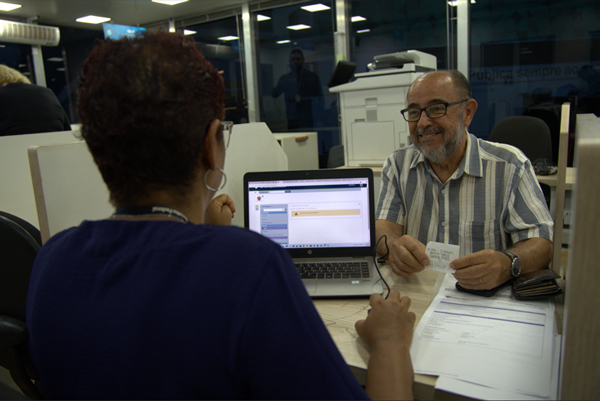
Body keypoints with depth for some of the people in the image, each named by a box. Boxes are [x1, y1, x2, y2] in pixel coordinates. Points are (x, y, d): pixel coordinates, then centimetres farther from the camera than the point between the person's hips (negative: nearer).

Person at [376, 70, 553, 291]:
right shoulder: (398, 164, 6)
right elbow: (384, 226, -1)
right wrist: (393, 246, -26)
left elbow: (541, 242, -8)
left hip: (486, 300, -3)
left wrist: (507, 264, -31)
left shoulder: (509, 165, -3)